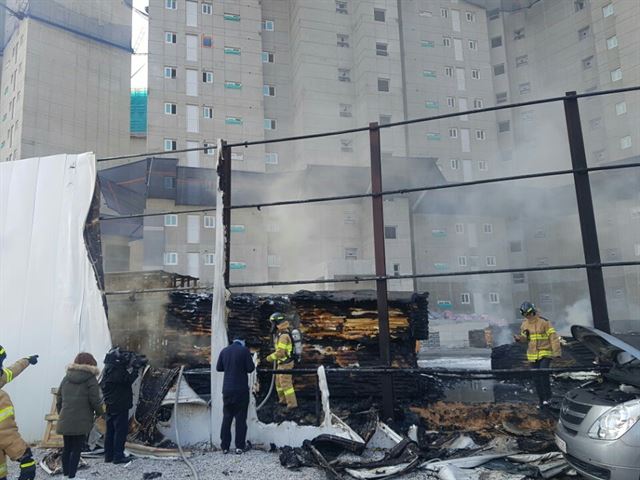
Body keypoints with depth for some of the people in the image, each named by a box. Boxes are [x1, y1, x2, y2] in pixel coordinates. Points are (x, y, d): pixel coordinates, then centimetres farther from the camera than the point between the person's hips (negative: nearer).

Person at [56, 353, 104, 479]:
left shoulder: (66, 377, 13)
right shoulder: (90, 378, -5)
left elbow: (59, 398, 14)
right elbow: (95, 400, -9)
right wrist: (100, 412, 7)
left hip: (65, 420, 6)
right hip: (81, 421, -6)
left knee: (67, 448, 17)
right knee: (76, 450, 1)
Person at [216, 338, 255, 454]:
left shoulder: (224, 350, 3)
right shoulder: (244, 350, -8)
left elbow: (218, 368, 9)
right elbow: (250, 368, -10)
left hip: (227, 389, 4)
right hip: (241, 389, -3)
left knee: (226, 418, 11)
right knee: (241, 418, 4)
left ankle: (225, 446, 12)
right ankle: (240, 446, 4)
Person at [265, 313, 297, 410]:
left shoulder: (283, 335, -26)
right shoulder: (283, 332, 6)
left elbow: (280, 352, -27)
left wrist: (270, 357, -15)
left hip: (285, 363, -10)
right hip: (282, 362, 10)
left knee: (286, 383, -3)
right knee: (279, 381, 20)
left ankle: (292, 403, 4)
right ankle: (283, 400, 33)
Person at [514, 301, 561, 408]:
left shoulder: (544, 322, -11)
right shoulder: (525, 324, 5)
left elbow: (553, 337, -12)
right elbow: (524, 337, 14)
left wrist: (556, 352, -17)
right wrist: (519, 338, -9)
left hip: (545, 353, -5)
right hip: (533, 355, 5)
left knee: (543, 373, -21)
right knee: (536, 378, 9)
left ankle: (548, 397, -3)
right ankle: (541, 400, 21)